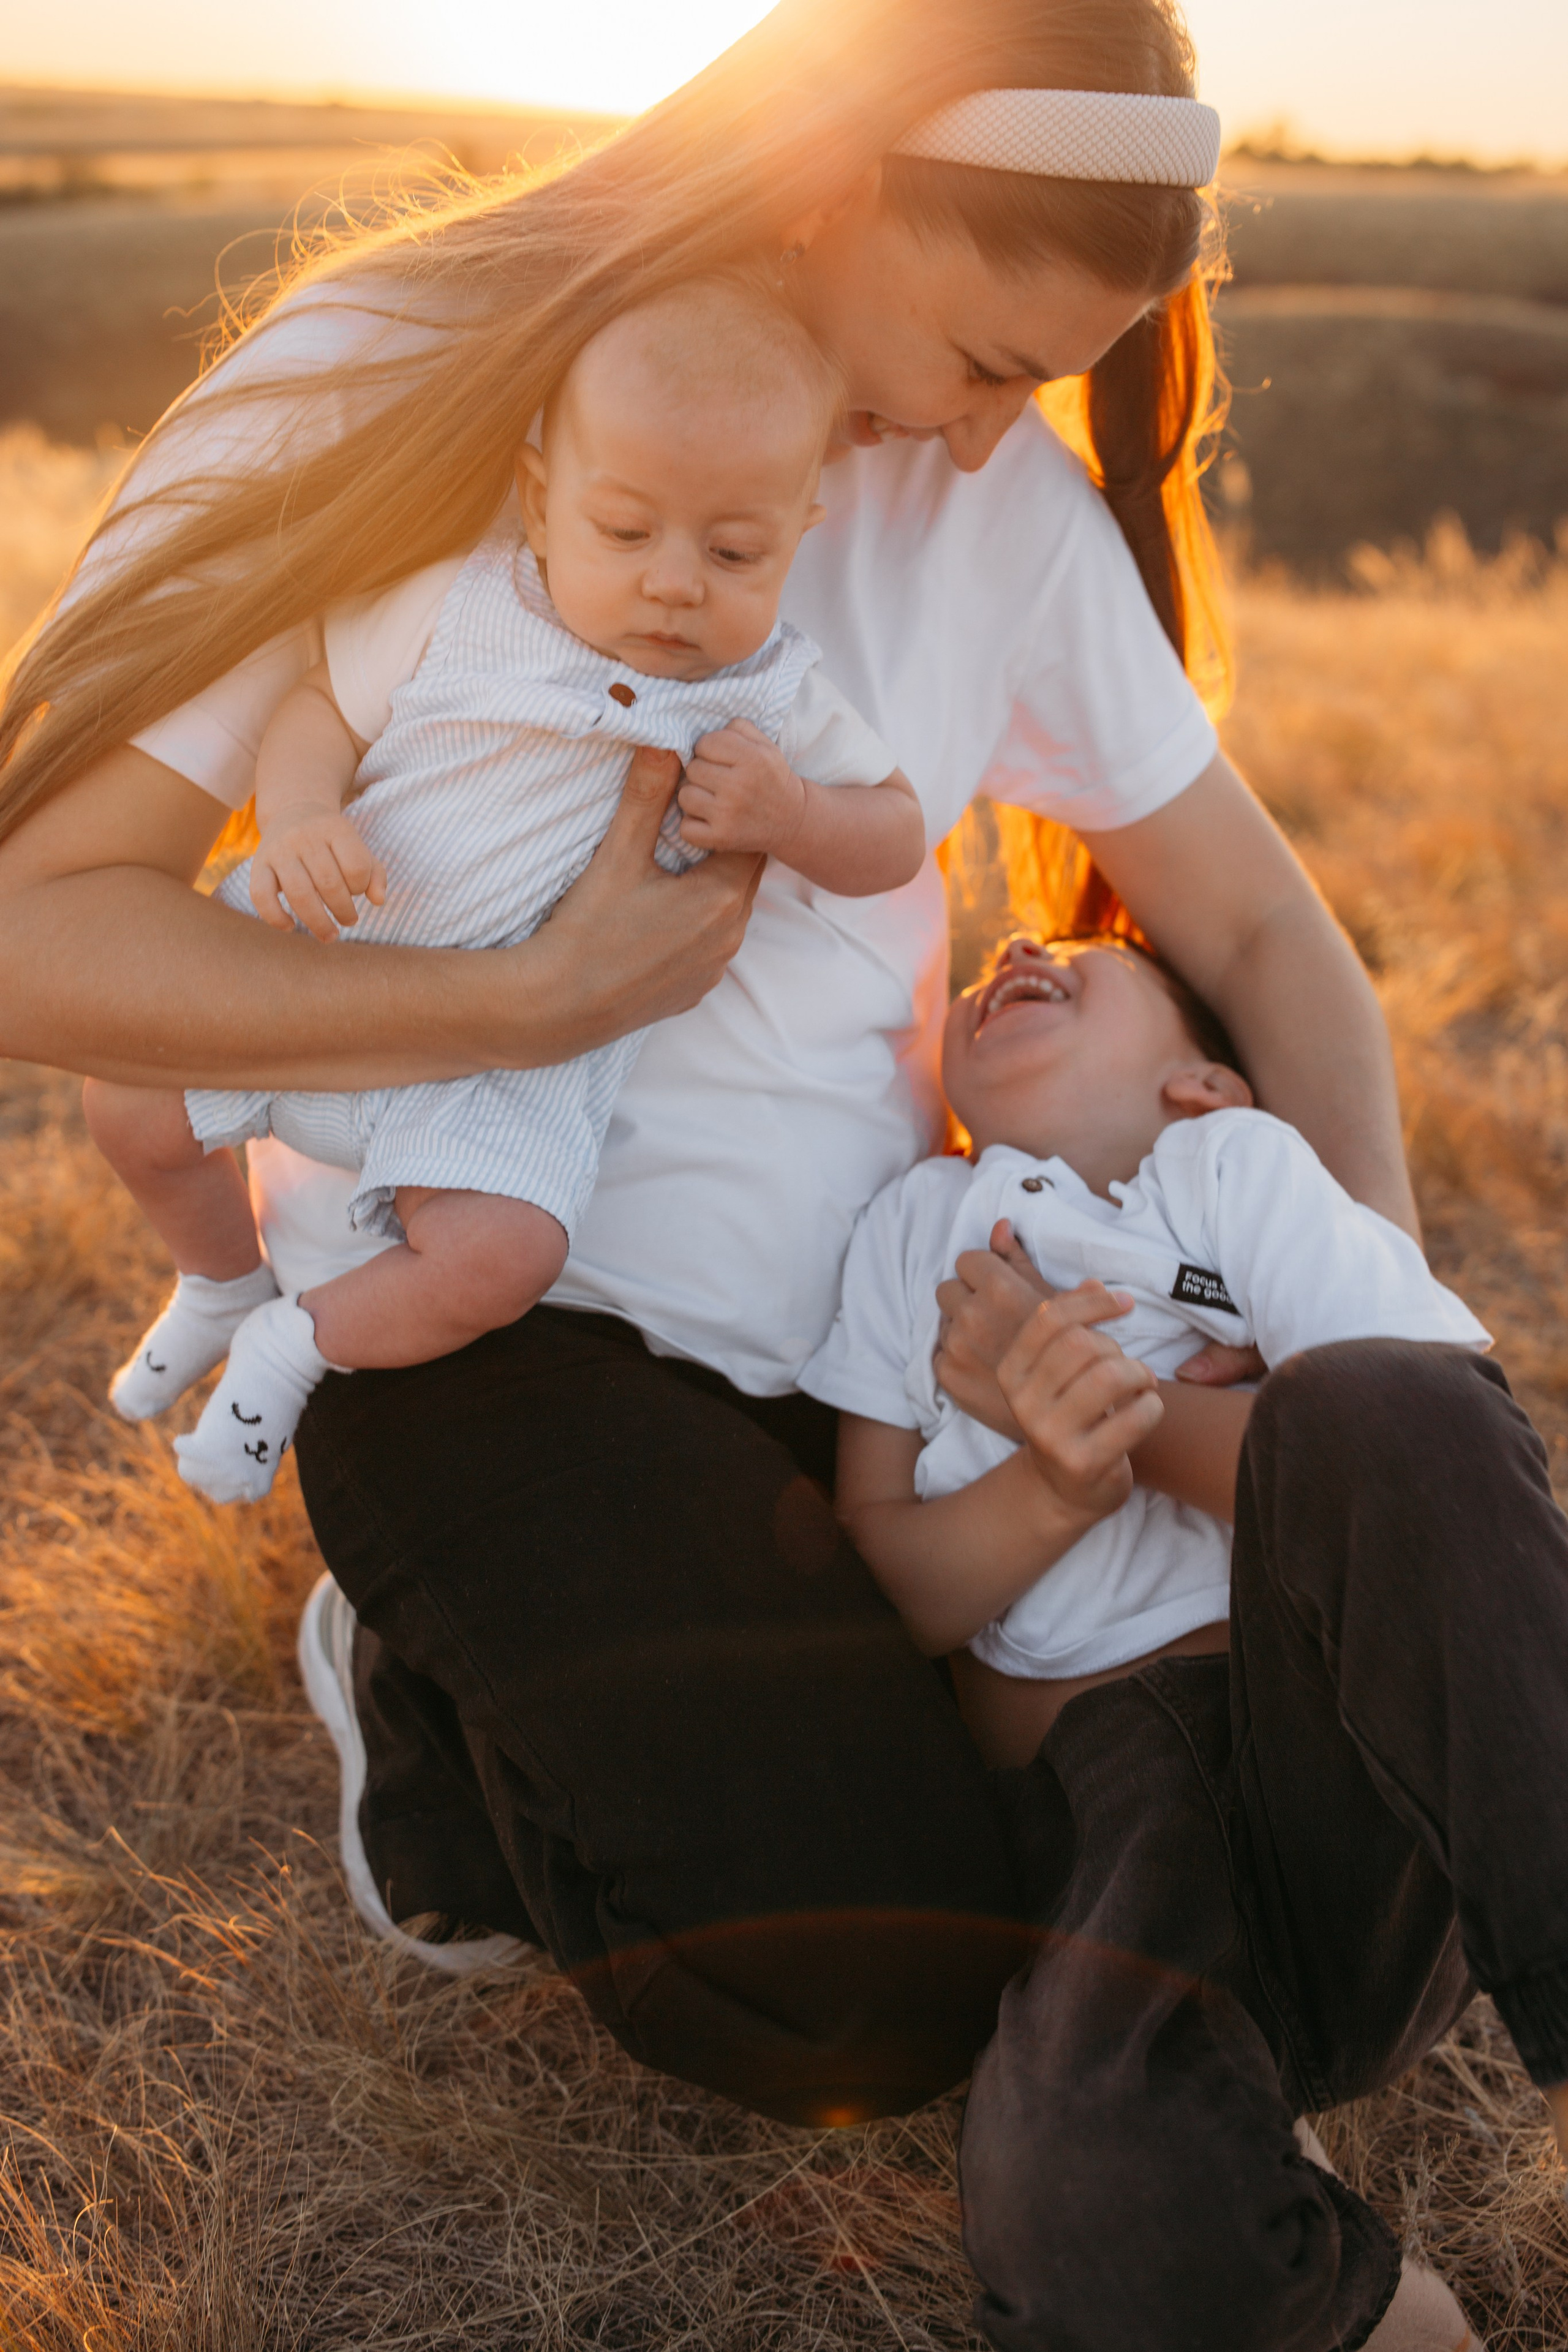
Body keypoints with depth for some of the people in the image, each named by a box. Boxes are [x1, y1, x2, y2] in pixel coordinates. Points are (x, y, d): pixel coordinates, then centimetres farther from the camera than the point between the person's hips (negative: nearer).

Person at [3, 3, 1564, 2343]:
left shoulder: (1002, 490, 3)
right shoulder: (380, 396, -11)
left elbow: (1260, 927, 8)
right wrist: (553, 995, -22)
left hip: (878, 1307, 6)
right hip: (506, 1317, -5)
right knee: (884, 1997, -21)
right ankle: (438, 1694, 7)